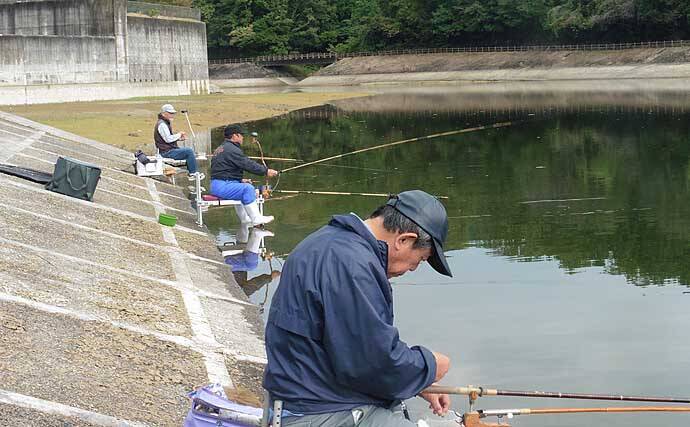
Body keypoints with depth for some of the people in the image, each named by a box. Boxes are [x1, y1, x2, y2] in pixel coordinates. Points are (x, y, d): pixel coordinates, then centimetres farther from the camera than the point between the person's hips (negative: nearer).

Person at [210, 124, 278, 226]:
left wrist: (241, 180, 19)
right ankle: (256, 219, -18)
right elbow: (248, 164, -17)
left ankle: (245, 218, 28)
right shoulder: (232, 149, -13)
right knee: (248, 189, -20)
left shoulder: (220, 149, 22)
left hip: (216, 186, 11)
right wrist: (266, 171, -12)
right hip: (222, 186, -11)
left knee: (241, 190, 30)